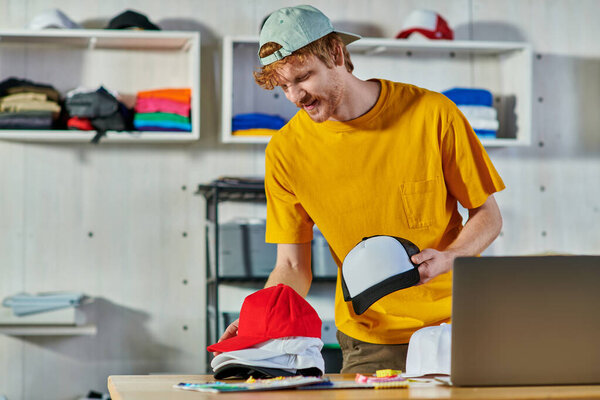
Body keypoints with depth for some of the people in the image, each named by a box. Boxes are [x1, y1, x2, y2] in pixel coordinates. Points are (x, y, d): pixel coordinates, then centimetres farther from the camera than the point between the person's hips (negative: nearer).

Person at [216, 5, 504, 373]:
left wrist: (447, 258, -21)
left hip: (453, 319, -1)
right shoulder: (286, 151, -6)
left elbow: (488, 215, -2)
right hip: (369, 338, 1)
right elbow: (293, 267, -1)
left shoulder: (432, 113, -10)